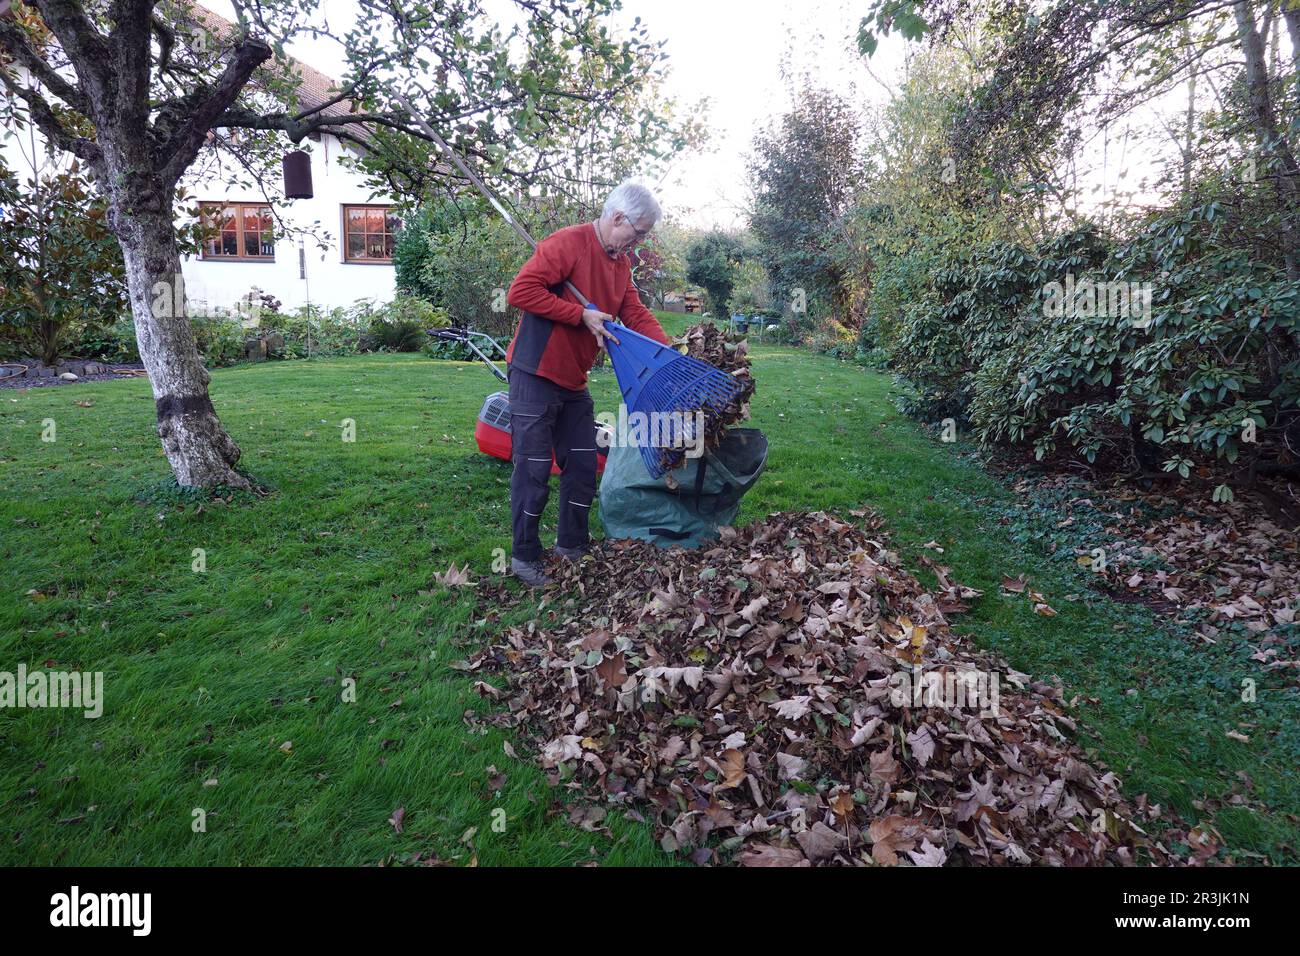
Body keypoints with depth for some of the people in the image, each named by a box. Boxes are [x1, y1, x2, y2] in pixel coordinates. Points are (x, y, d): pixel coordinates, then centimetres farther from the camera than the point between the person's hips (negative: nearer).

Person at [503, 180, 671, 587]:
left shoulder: (620, 263, 12)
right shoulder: (567, 243, -15)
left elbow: (636, 314, 8)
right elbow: (521, 291, -21)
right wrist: (581, 315, -21)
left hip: (574, 382, 9)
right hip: (536, 375, -9)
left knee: (583, 465, 12)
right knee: (534, 469, -2)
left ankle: (572, 545, 27)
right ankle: (525, 557, 11)